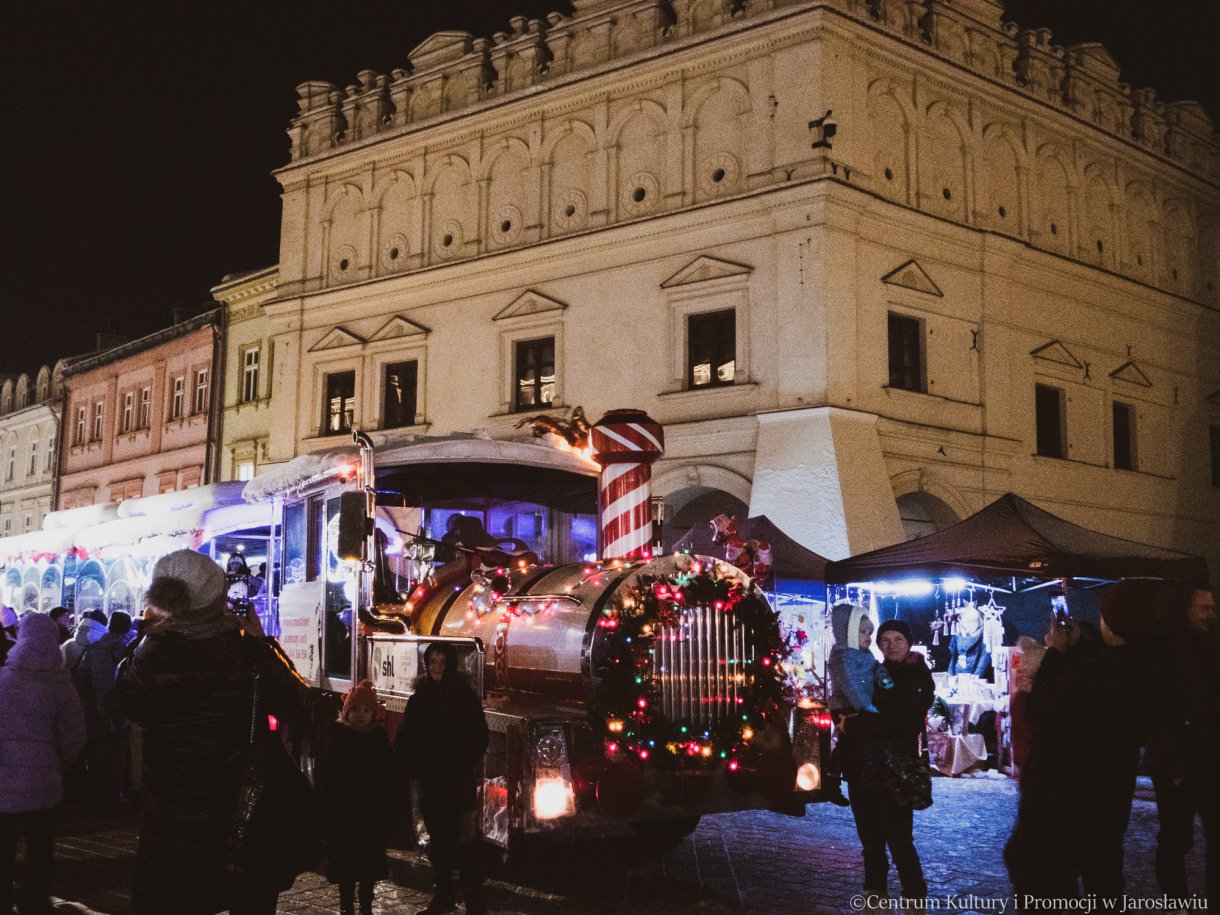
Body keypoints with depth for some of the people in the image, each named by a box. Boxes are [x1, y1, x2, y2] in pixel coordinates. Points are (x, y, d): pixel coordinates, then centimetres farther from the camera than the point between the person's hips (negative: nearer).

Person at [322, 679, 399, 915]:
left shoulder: (379, 738, 2)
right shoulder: (338, 738, -5)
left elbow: (390, 778, 4)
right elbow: (328, 779, -7)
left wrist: (390, 810, 0)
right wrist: (330, 812, -12)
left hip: (374, 814, 2)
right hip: (344, 814, -2)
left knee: (370, 860, 8)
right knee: (345, 860, 4)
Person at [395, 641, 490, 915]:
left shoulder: (464, 697, -5)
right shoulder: (421, 696, 7)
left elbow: (479, 736, -6)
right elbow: (406, 737, 7)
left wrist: (468, 765, -16)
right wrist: (408, 765, -6)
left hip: (459, 779, -4)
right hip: (430, 779, 5)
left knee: (464, 838, -5)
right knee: (438, 838, 13)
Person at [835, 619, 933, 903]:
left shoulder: (918, 677, -4)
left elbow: (898, 721, -17)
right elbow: (856, 710, 17)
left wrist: (852, 725, -15)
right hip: (862, 770, 6)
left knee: (899, 840, -7)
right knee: (870, 838, 14)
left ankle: (915, 897, 4)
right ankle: (875, 891, 26)